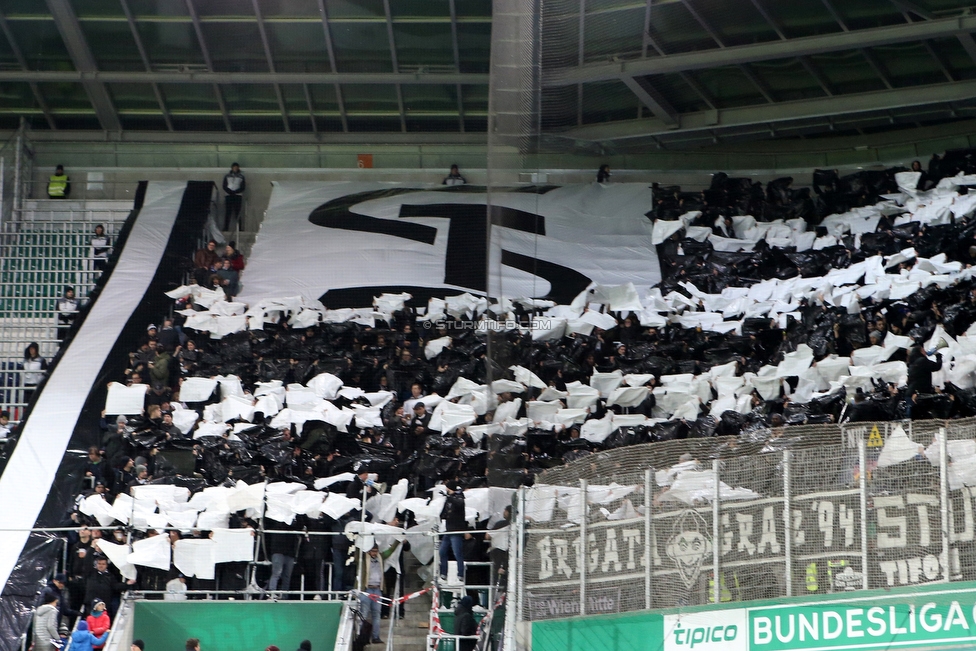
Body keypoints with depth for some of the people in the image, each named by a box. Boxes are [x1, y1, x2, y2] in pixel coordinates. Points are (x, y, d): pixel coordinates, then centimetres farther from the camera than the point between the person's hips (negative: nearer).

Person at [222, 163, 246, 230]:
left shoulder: (241, 176, 12)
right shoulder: (227, 176, 13)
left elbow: (242, 188, 5)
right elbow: (224, 186, 6)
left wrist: (235, 192, -11)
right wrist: (230, 192, -11)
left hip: (238, 196, 0)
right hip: (228, 196, 0)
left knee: (237, 212, -6)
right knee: (228, 212, -7)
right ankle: (226, 228, -9)